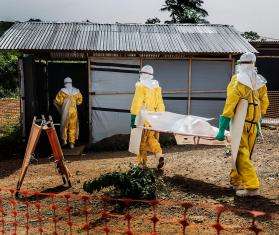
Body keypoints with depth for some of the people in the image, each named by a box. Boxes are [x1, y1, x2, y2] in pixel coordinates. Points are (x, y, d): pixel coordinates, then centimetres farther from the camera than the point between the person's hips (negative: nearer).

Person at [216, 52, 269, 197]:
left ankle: (252, 186, -8)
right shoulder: (260, 82, 8)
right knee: (245, 153, 16)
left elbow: (230, 105, -16)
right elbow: (264, 103, 14)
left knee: (242, 155, -3)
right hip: (254, 124, 6)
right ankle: (235, 179, 29)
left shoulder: (238, 80, -10)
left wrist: (222, 129, -16)